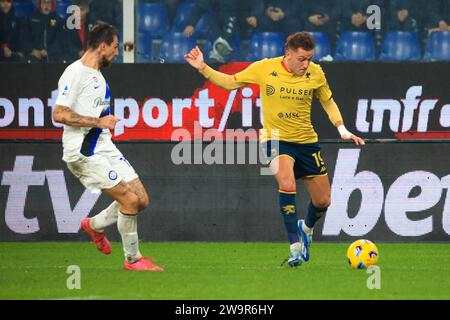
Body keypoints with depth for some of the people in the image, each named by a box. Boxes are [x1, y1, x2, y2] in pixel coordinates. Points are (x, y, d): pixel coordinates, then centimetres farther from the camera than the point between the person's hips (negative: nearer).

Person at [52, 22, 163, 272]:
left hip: (104, 147, 9)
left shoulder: (96, 74, 17)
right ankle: (132, 259, 0)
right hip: (83, 152, -9)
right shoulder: (75, 73, -13)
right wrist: (98, 121, -20)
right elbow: (59, 114, -19)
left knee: (141, 200, 4)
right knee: (129, 199, -13)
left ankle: (94, 225, 24)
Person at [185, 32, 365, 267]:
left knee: (322, 201, 6)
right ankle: (295, 247, -23)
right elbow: (230, 82, 2)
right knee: (287, 184, -30)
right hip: (276, 139, -3)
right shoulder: (264, 69, -10)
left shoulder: (315, 73, -5)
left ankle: (306, 228, 42)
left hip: (307, 141, 3)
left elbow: (328, 102, 12)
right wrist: (203, 68, -10)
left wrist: (342, 129, 0)